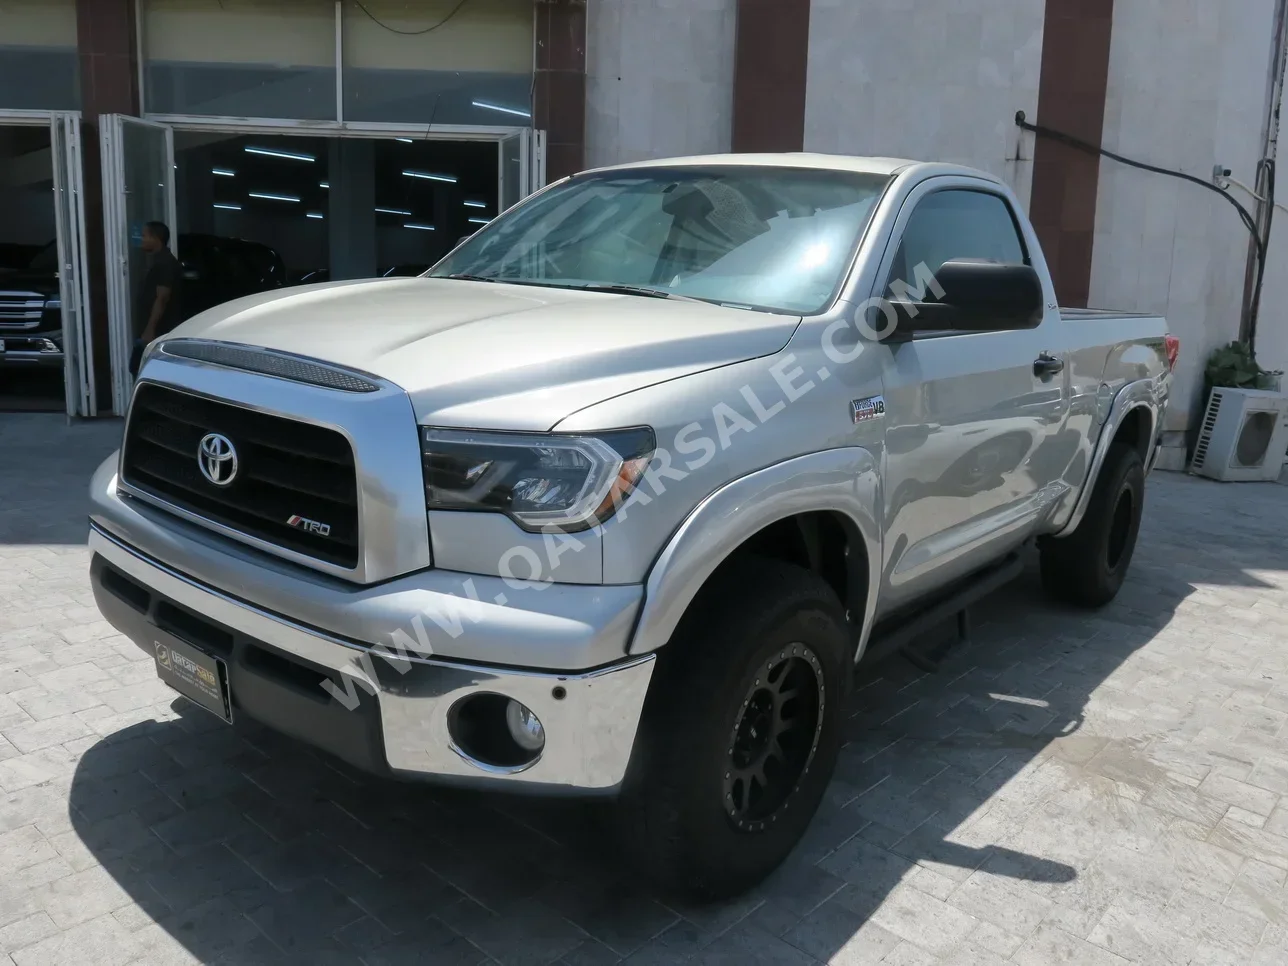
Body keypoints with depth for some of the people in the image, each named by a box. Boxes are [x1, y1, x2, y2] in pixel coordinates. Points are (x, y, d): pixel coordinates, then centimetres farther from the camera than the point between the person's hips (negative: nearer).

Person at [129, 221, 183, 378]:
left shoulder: (165, 263, -16)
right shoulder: (158, 260, 16)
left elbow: (162, 299, -22)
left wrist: (150, 329, -24)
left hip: (159, 330, -10)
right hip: (156, 328, 10)